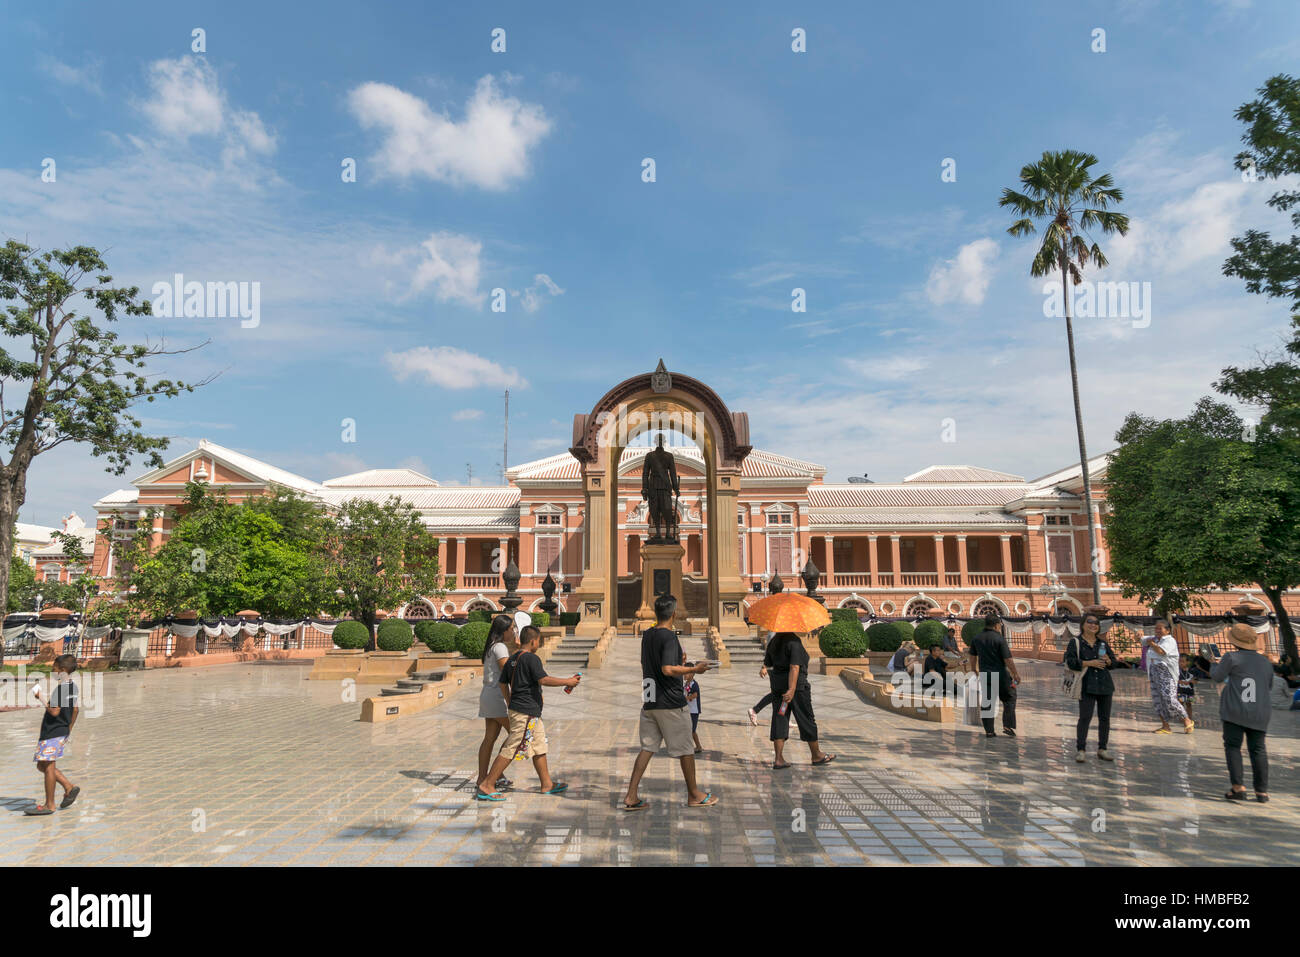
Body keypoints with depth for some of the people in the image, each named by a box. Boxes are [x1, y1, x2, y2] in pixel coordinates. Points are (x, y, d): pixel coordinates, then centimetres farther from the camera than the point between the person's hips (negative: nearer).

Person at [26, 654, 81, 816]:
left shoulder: (61, 688, -18)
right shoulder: (73, 687, 11)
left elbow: (55, 711, -23)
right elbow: (76, 709, 17)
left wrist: (42, 699, -11)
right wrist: (68, 729, 24)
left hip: (53, 733, -10)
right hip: (62, 732, 10)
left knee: (48, 766, -3)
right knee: (42, 766, 17)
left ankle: (49, 805, 3)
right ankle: (69, 788, 14)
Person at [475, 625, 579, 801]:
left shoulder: (511, 659, 12)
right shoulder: (531, 658, -14)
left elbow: (503, 684, 16)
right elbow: (544, 680, -22)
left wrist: (510, 704, 25)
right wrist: (567, 682, -13)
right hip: (526, 712, -10)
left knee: (539, 747, 16)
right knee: (511, 750, -6)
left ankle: (547, 784, 22)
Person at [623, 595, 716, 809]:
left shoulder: (646, 635, 9)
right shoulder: (669, 637, -16)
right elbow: (668, 669, -25)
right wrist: (693, 669, -15)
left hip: (649, 702, 7)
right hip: (671, 703, -7)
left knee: (647, 748, 10)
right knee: (685, 749, 8)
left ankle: (631, 796, 5)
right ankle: (694, 795, 22)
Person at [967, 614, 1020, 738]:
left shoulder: (976, 639, 5)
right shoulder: (1000, 639, -12)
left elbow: (973, 657, 13)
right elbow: (1008, 660, -13)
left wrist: (975, 671, 27)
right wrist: (1016, 674, -1)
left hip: (984, 675, 4)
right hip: (1000, 675, -4)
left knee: (985, 703, 8)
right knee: (1009, 699, 14)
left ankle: (989, 731, 9)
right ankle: (1007, 726, 8)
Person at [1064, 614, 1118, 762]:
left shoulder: (1102, 643, 15)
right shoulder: (1075, 643, 0)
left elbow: (1114, 662, 18)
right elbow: (1070, 662, -10)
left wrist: (1108, 661, -5)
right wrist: (1089, 663, -17)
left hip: (1105, 684, 5)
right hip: (1087, 685, -5)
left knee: (1104, 717, 9)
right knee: (1085, 717, -9)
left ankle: (1102, 749, 20)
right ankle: (1080, 749, -3)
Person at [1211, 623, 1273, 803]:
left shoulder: (1232, 658, -8)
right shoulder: (1265, 662, 9)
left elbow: (1217, 676, 1)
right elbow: (1268, 686, 21)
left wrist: (1216, 664, 21)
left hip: (1234, 711, -4)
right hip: (1259, 714, 4)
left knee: (1232, 746, 2)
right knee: (1258, 750, 8)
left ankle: (1238, 787, -7)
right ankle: (1262, 791, 8)